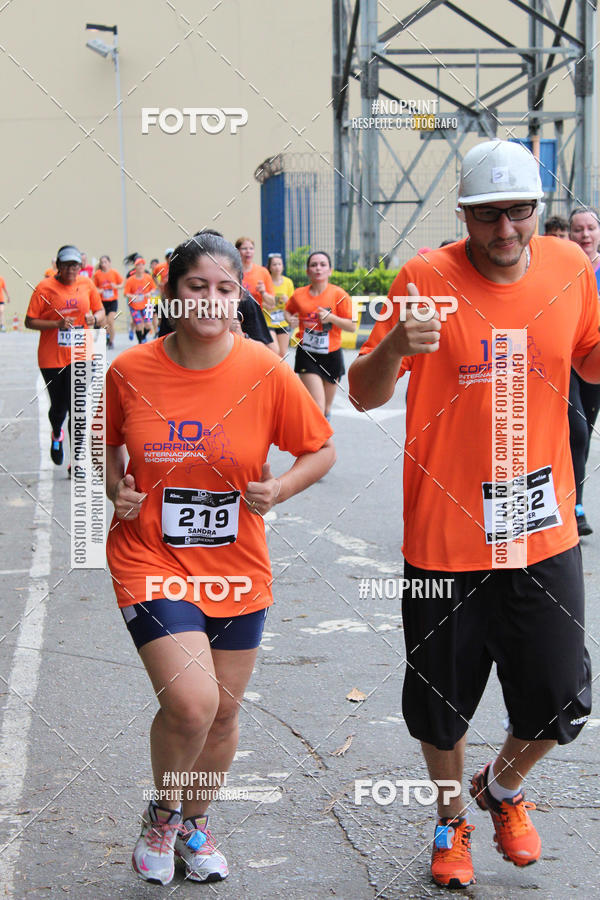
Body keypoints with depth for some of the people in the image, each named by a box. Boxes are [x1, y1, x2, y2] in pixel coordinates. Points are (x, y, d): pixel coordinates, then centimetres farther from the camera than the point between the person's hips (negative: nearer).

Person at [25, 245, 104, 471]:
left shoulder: (87, 284, 2)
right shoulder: (45, 288, -8)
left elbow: (101, 312, 14)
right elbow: (30, 322, -8)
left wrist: (94, 318, -10)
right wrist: (57, 324, -22)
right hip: (51, 359, -1)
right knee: (59, 407, 8)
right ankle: (57, 435, 43)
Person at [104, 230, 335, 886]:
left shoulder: (266, 374, -10)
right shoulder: (130, 371, -8)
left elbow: (320, 451, 2)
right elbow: (107, 443, 11)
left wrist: (277, 491, -15)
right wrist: (116, 487, -8)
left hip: (237, 568, 2)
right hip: (150, 560, -2)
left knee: (223, 711, 13)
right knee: (191, 701, -18)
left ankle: (196, 823, 41)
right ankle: (161, 814, 13)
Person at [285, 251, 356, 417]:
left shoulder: (338, 294, -4)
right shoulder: (299, 295, 1)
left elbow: (352, 326, -5)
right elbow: (288, 310, 23)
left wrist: (331, 318, -19)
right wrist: (290, 320, 0)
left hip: (331, 355, 1)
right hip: (307, 355, -1)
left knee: (326, 408, 12)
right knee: (317, 406, -15)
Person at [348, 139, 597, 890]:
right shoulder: (427, 278, -11)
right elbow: (363, 395, -10)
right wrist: (393, 346, -31)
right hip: (444, 538, -2)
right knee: (440, 707, 12)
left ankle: (503, 788, 42)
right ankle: (451, 818, 41)